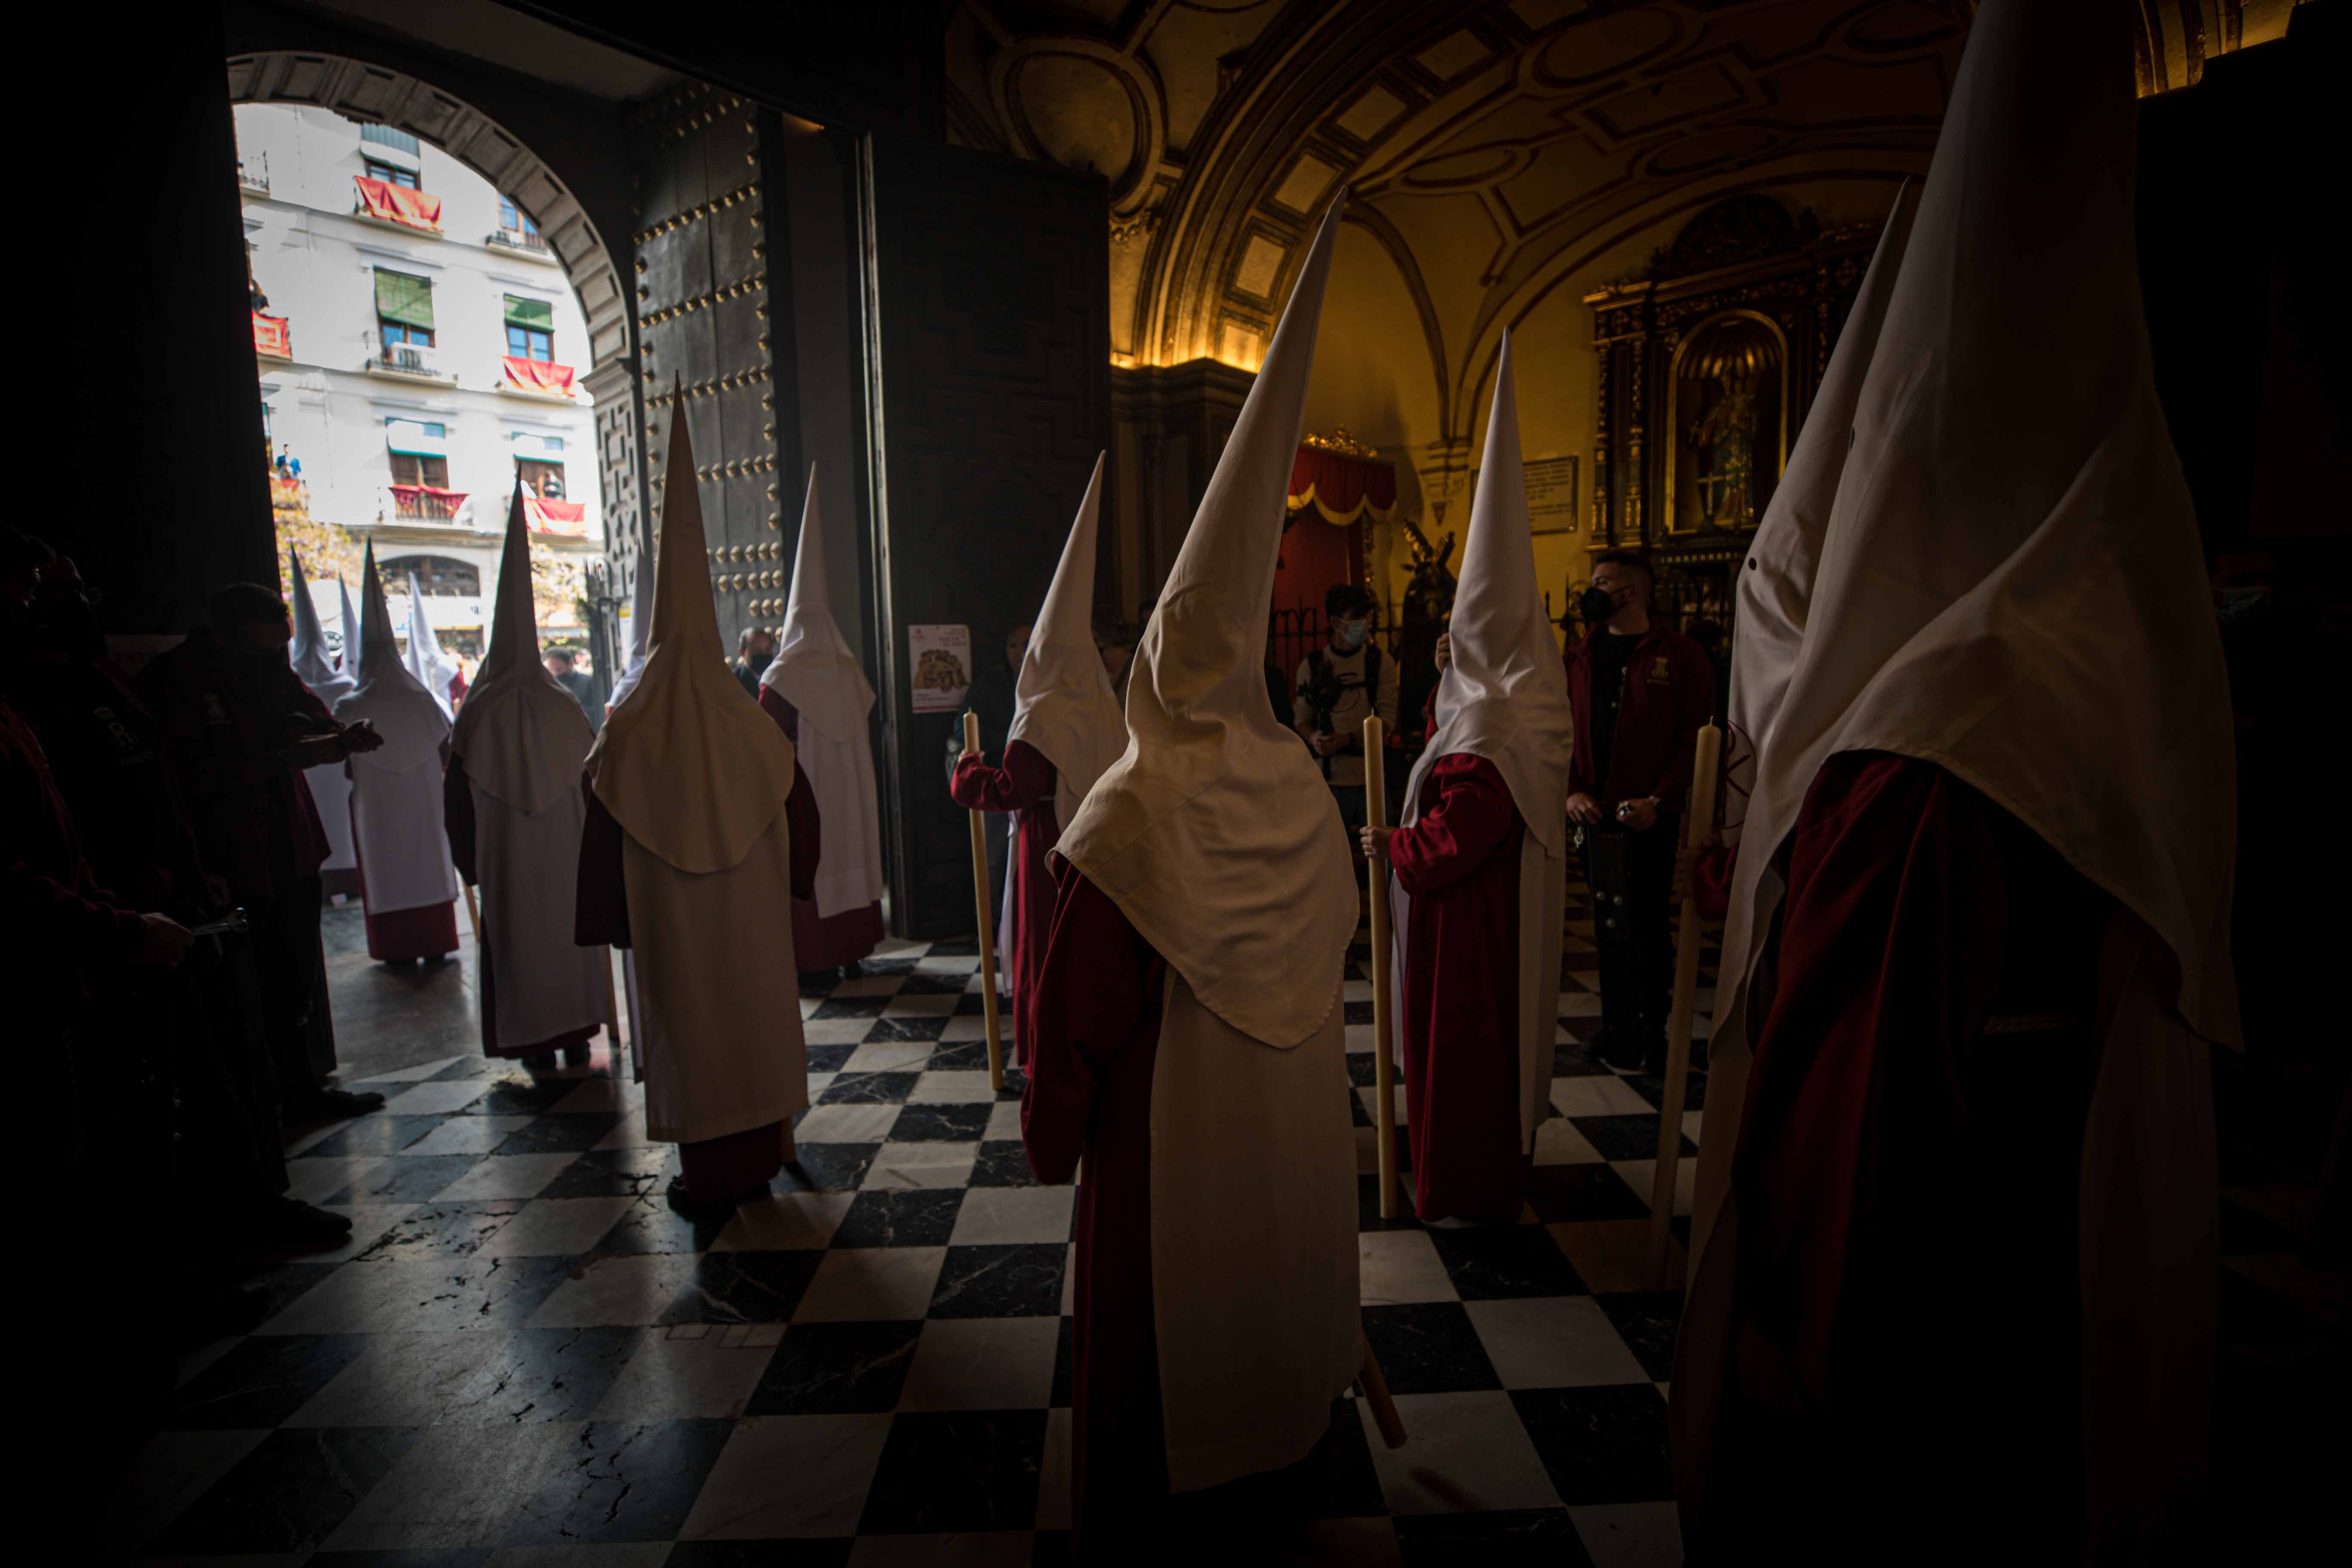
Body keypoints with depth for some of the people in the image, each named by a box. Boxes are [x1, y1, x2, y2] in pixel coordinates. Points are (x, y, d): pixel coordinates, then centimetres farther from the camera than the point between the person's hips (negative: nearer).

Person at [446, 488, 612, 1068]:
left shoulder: (479, 714, -7)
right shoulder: (563, 706, -2)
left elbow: (457, 796, -3)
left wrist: (470, 862, 7)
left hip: (508, 859, -2)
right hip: (567, 852, 2)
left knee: (518, 934, 7)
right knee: (572, 928, 10)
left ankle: (537, 1039, 12)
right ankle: (576, 1032, 17)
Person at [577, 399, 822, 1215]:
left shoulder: (632, 727, -11)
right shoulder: (746, 717, -4)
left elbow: (604, 835, -7)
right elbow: (798, 810, 1)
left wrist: (607, 922, 4)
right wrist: (792, 885, 14)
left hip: (672, 920, -3)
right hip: (750, 913, 3)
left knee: (690, 1023, 9)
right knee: (754, 1010, 15)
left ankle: (712, 1170, 19)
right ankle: (760, 1148, 29)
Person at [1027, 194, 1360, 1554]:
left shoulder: (1130, 817, -25)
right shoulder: (1301, 787, -9)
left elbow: (1078, 1007, -18)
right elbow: (1339, 935, 4)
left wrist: (1051, 1131, -2)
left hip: (1172, 1120, -5)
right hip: (1293, 1104, 5)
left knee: (1165, 1296, 17)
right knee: (1276, 1268, 26)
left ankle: (1156, 1505, 40)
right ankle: (1285, 1457, 50)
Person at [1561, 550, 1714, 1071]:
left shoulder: (1679, 656, -4)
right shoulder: (1580, 655, 9)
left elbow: (1696, 740, -6)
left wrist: (1659, 801, -15)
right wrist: (1570, 790, -4)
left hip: (1649, 818, -4)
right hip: (1592, 813, 4)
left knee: (1645, 928, 3)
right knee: (1607, 928, 11)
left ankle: (1651, 1036, 20)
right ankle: (1619, 1032, 25)